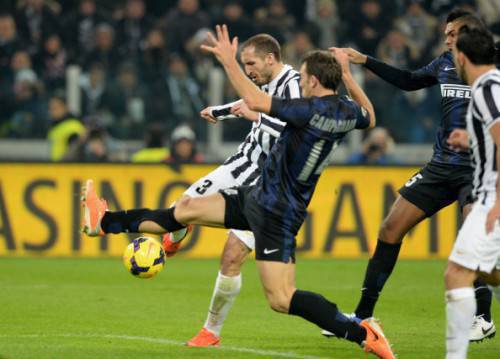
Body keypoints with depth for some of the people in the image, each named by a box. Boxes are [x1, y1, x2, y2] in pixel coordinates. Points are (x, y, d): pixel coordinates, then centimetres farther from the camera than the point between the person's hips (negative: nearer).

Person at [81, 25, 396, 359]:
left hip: (277, 212, -10)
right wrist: (348, 76, 27)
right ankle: (105, 222, 26)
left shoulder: (312, 110, -24)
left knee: (281, 299, -14)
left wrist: (229, 61, -17)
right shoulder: (347, 111, 2)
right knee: (188, 208, 16)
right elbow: (370, 118, 27)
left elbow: (255, 100, -28)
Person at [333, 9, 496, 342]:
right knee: (391, 228, 3)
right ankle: (363, 314, 13)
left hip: (477, 168, -6)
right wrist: (365, 61, 27)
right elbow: (409, 81, 26)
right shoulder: (445, 63, 9)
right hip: (442, 165, 6)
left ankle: (483, 318, -14)